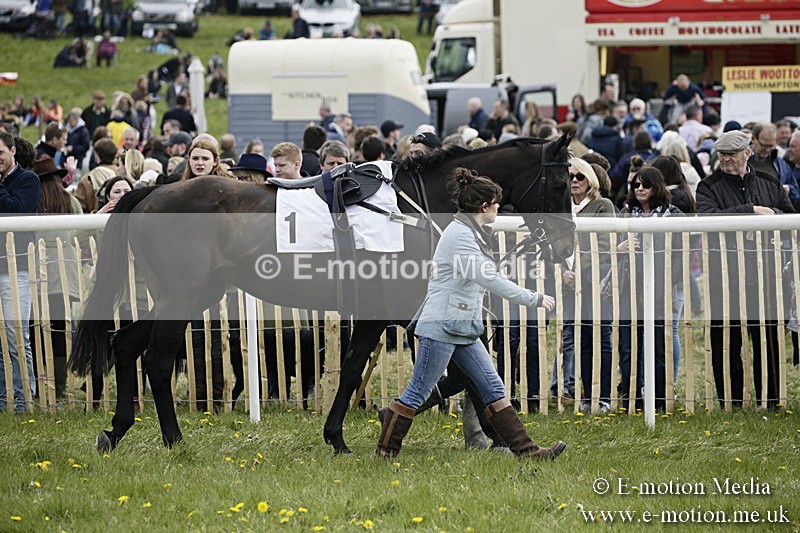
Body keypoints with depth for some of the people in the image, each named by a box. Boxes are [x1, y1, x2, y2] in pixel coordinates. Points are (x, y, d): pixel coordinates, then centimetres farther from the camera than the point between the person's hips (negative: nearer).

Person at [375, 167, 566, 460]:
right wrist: (534, 299, -16)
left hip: (463, 329, 10)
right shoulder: (460, 234, -17)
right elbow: (490, 279, -21)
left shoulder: (472, 232, 13)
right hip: (442, 326, -10)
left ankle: (524, 449, 5)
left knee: (493, 388, 6)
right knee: (418, 392, -3)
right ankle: (385, 451, 7)